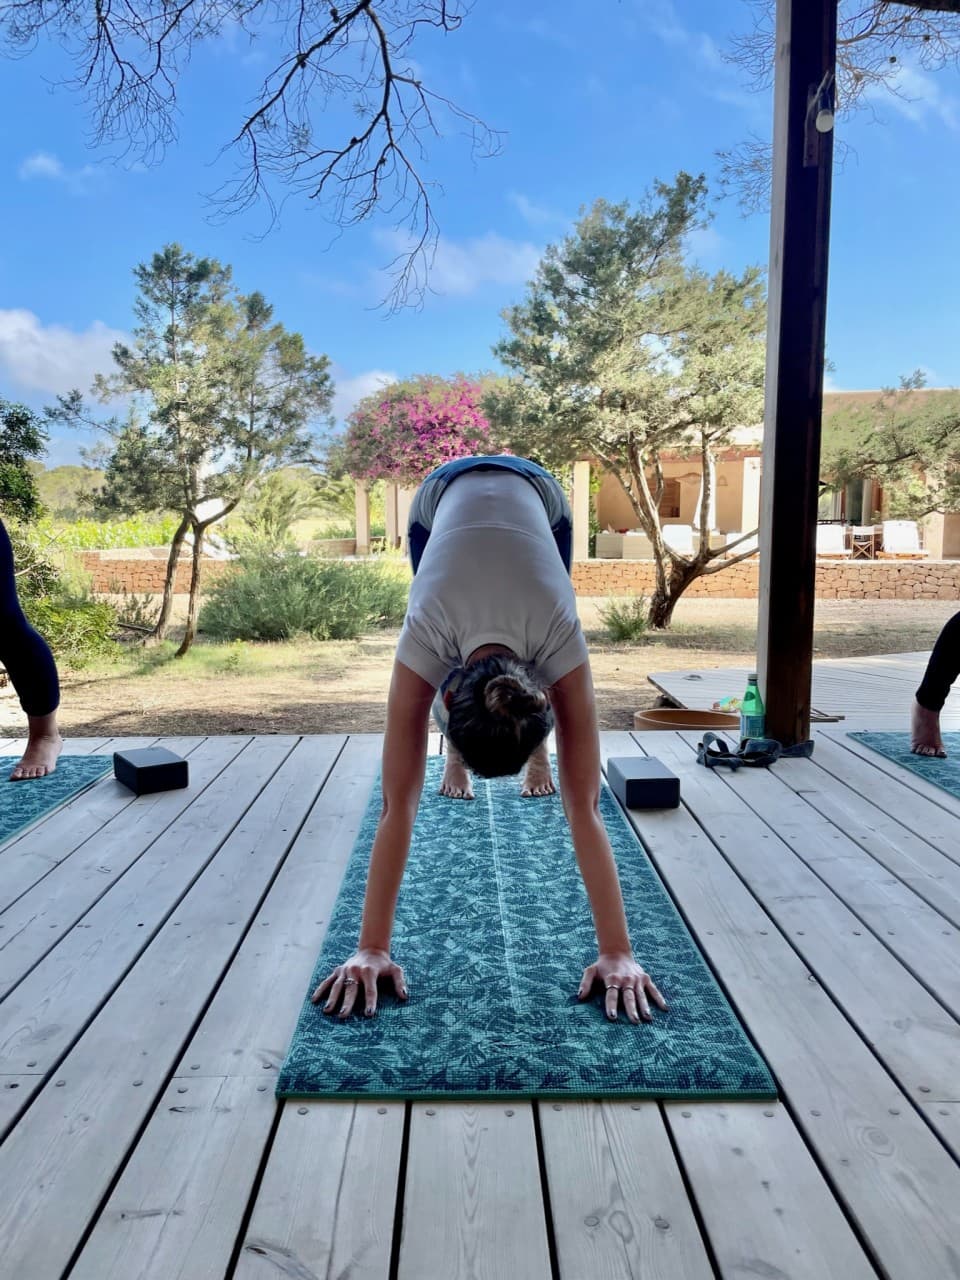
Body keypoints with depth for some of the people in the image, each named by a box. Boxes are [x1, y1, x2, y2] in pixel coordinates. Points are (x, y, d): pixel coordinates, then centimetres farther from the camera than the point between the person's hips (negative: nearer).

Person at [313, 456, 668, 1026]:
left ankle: (538, 752, 42)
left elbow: (584, 806, -43)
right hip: (441, 495, 0)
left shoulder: (561, 641, -43)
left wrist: (619, 951, -43)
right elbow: (398, 805, -43)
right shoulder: (426, 637, -44)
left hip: (538, 493, 0)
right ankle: (455, 756, 40)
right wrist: (372, 947, -43)